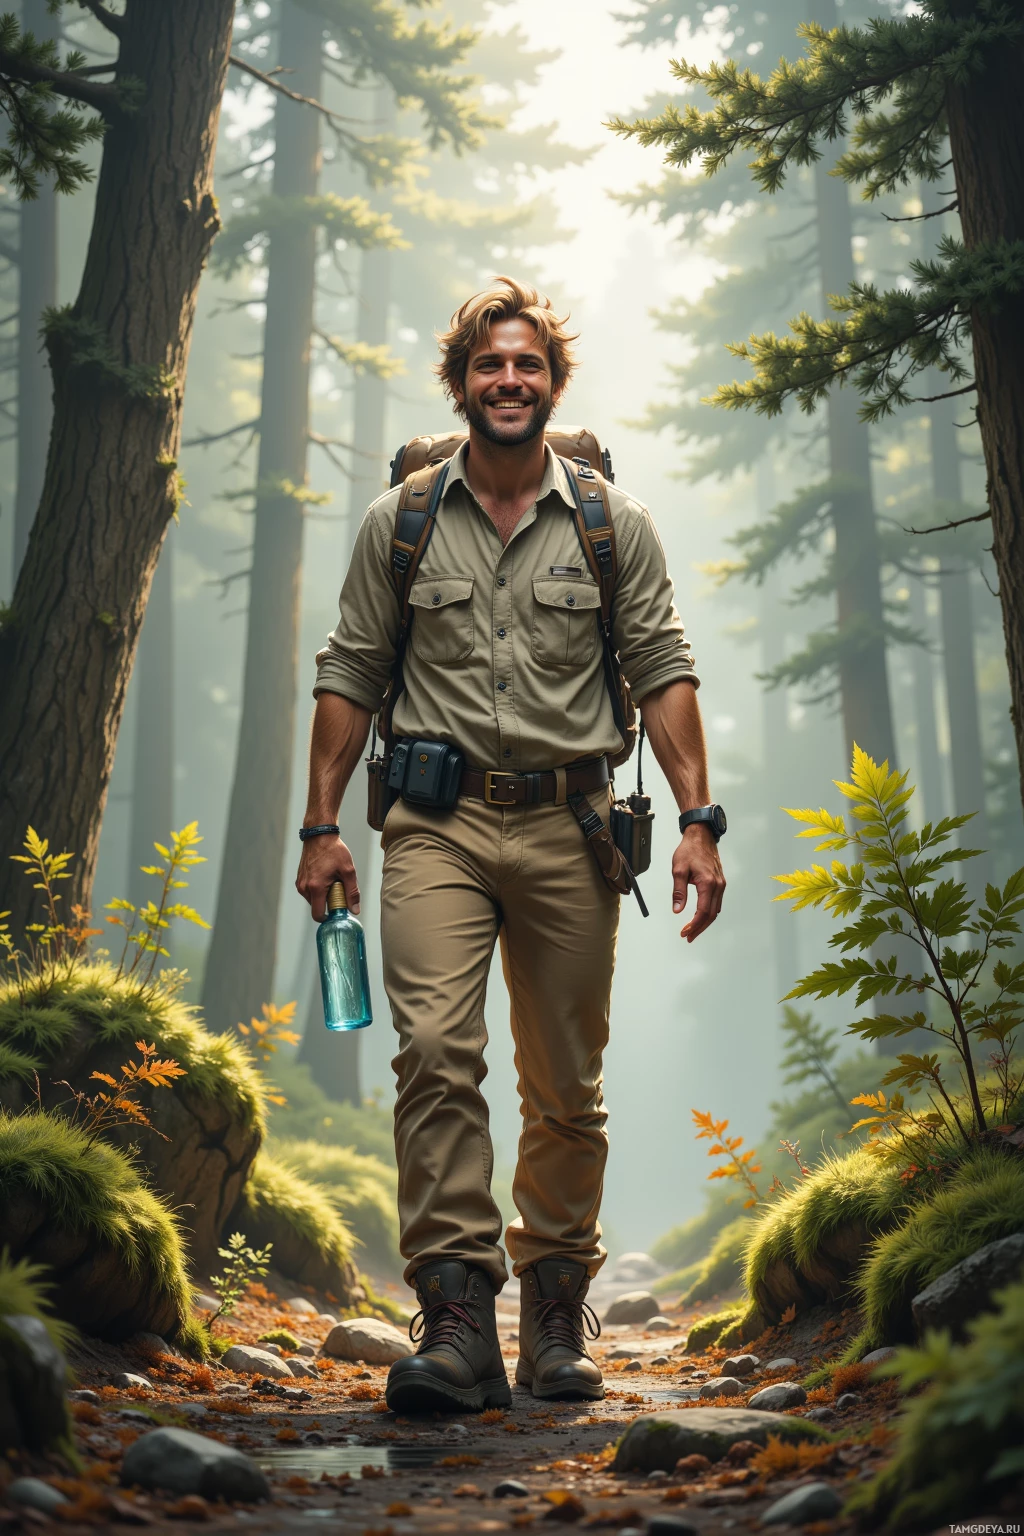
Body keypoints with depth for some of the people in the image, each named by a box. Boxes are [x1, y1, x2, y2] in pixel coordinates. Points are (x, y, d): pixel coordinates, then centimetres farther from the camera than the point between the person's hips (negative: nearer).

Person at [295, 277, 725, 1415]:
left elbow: (662, 672, 5)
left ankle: (556, 1314, 21)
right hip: (438, 821, 0)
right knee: (436, 1050, -19)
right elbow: (350, 677, 10)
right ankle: (455, 1321, -18)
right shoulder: (398, 521, 10)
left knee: (567, 1088, 6)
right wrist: (322, 826, 2)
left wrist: (696, 821, -5)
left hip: (567, 824, 1)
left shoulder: (613, 522, 9)